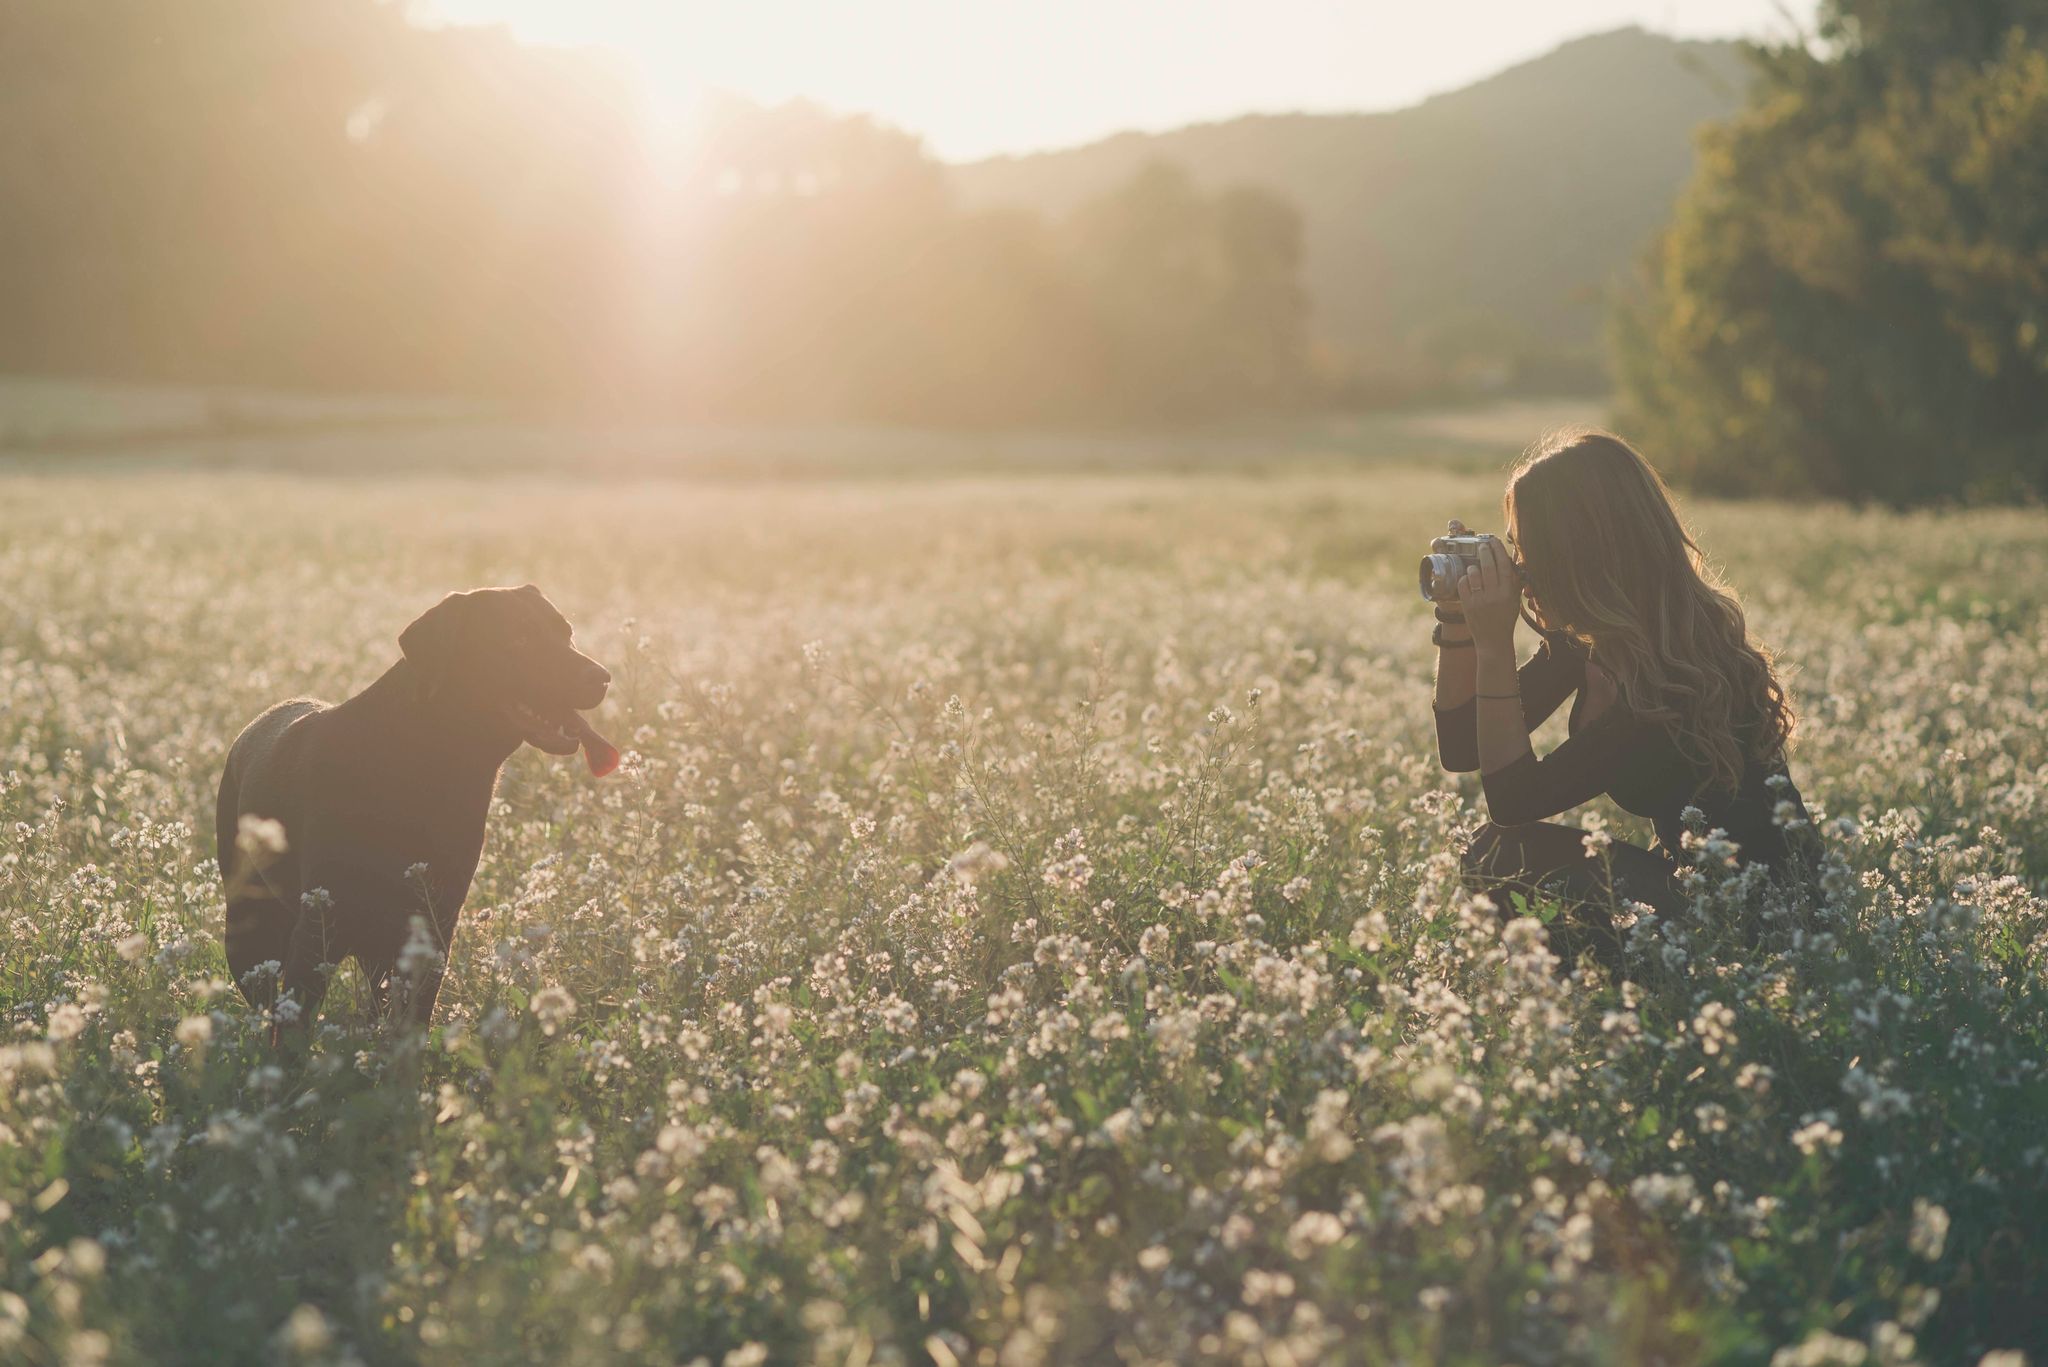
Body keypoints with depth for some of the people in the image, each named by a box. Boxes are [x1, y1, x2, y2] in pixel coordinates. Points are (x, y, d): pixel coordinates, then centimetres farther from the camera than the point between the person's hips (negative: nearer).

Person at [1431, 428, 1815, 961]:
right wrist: (1457, 619, -5)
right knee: (1494, 851, -7)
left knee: (1502, 856, -18)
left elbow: (1513, 799, -24)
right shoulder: (1584, 640, 0)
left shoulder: (1677, 668, -26)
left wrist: (1494, 646, -25)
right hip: (1685, 871, 9)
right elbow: (1461, 748, 6)